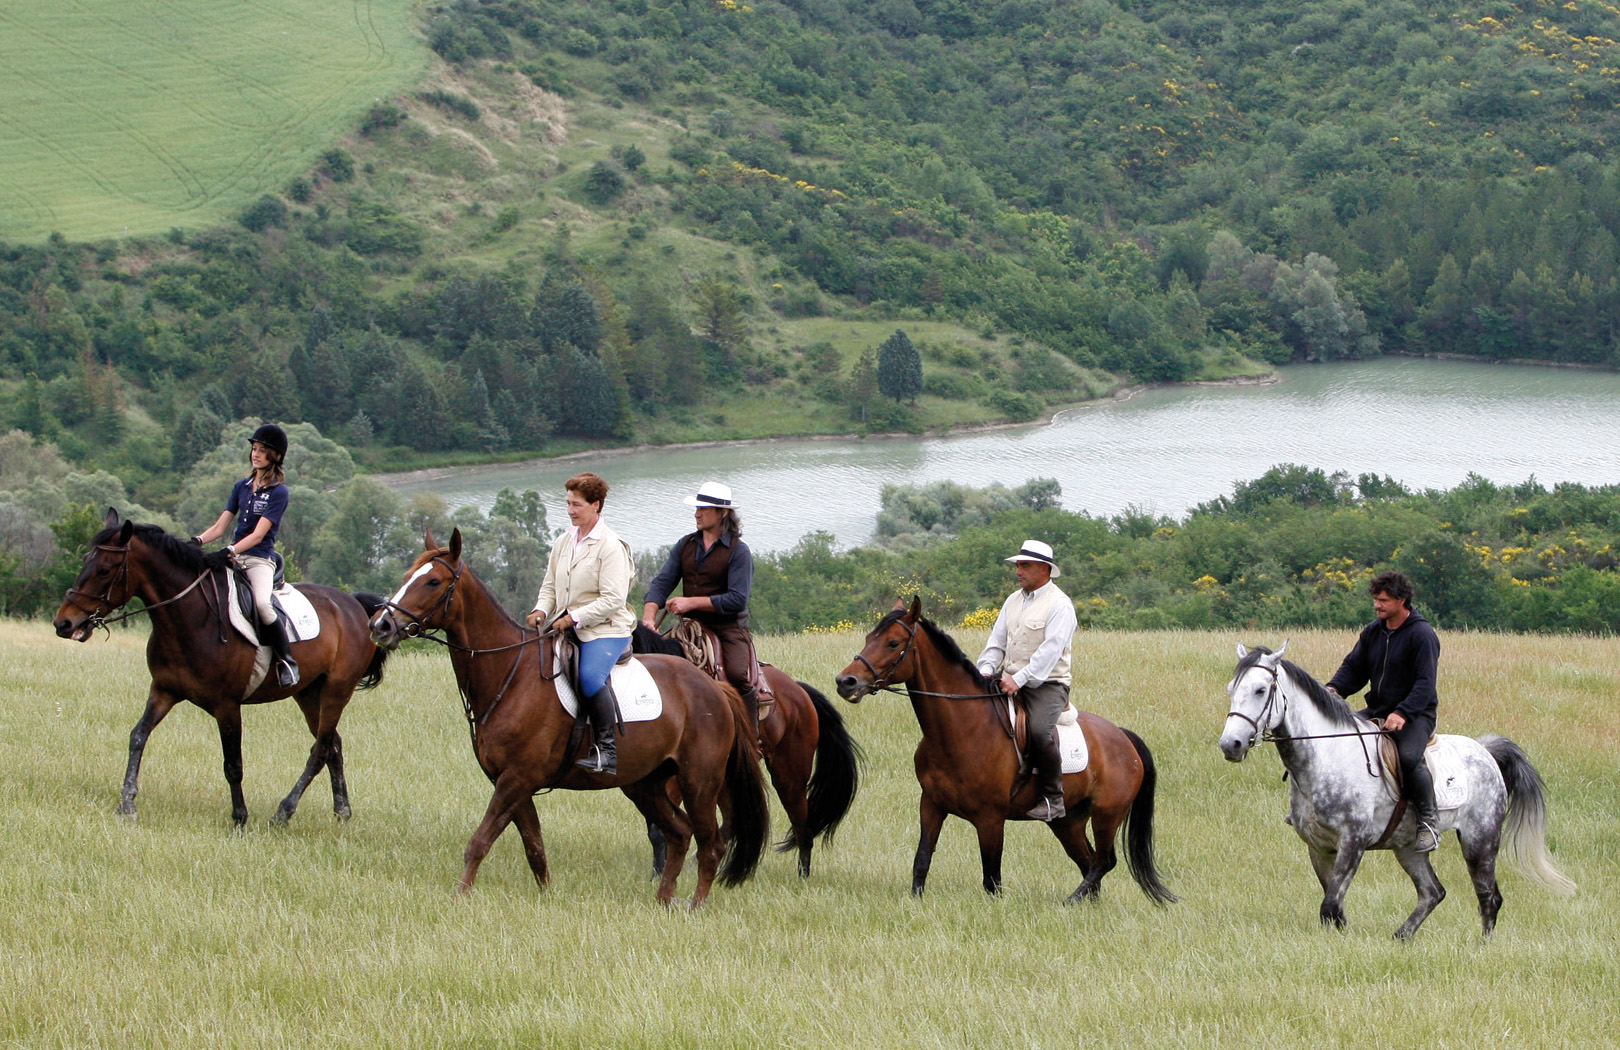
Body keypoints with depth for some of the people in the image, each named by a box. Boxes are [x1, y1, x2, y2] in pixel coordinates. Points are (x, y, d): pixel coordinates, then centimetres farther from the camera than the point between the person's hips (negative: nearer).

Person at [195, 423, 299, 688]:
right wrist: (197, 541, -10)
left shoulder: (278, 492, -5)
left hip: (260, 560, -7)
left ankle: (287, 660, -17)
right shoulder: (242, 487, 14)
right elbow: (220, 526, 10)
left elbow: (258, 535, -15)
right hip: (233, 557, 7)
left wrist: (227, 553, -28)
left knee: (261, 603, -34)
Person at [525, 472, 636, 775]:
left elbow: (612, 599, -18)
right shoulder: (564, 542, 12)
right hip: (566, 626, 8)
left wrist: (575, 618, -21)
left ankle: (608, 749, -29)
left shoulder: (610, 546, -12)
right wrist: (541, 610, -2)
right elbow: (550, 585, 19)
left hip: (605, 628, -8)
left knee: (591, 675, -32)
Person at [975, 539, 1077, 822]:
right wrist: (986, 670, -4)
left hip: (1047, 684, -8)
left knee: (1040, 730, -32)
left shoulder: (1059, 605, -8)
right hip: (1009, 683, 8)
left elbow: (1050, 651, -18)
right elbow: (996, 642, 16)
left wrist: (1019, 679, -26)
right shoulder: (1013, 601, 17)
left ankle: (1053, 800, -20)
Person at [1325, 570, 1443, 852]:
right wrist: (1334, 689, -13)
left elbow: (1425, 684, -21)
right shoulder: (1373, 632, 9)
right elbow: (1354, 667, 10)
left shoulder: (1422, 635, -13)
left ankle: (1429, 818, -16)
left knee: (1409, 758, -35)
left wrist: (1402, 714, -35)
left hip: (1415, 715, -7)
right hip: (1377, 711, 7)